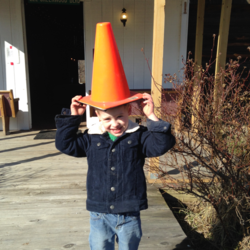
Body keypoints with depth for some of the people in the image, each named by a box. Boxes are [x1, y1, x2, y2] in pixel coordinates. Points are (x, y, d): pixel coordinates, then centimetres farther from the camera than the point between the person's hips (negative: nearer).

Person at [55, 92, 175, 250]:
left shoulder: (139, 136, -5)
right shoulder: (91, 139, -1)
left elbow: (162, 144, -16)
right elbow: (65, 144, 3)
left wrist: (151, 116, -20)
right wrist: (73, 117, -5)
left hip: (129, 215, -1)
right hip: (100, 215, 2)